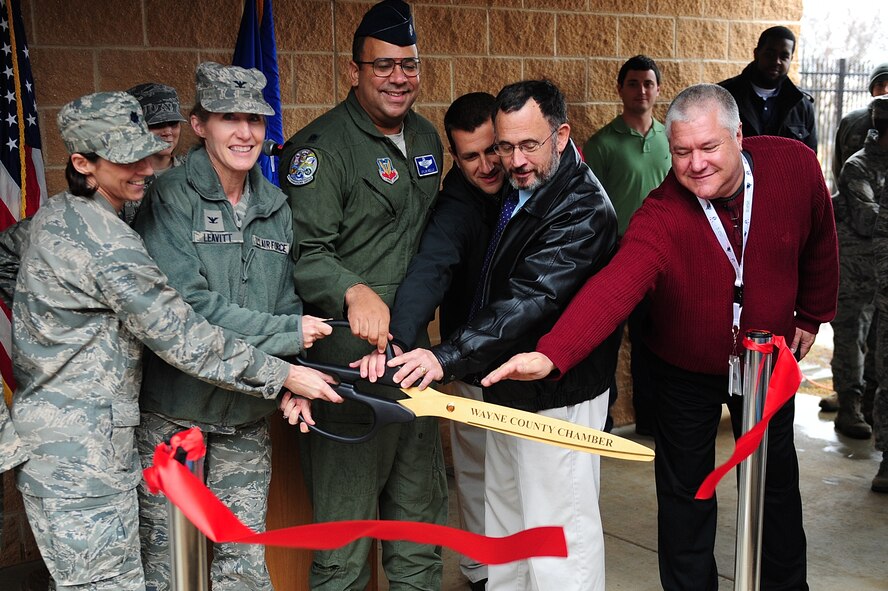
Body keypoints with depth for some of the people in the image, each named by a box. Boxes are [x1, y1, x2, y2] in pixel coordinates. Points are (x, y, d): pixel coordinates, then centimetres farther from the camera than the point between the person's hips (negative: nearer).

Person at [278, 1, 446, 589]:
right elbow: (302, 250, -18)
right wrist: (355, 292, -34)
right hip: (347, 355, -7)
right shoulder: (321, 147, -11)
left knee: (423, 511, 19)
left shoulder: (427, 139, 13)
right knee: (345, 519, 0)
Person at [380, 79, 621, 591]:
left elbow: (531, 301, -30)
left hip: (557, 395, -9)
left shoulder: (584, 210, -21)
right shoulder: (518, 190, 7)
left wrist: (448, 358, -37)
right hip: (509, 388, 9)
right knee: (504, 516, 21)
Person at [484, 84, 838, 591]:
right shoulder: (661, 217, -30)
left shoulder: (795, 165, -20)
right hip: (686, 373, -2)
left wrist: (812, 314, 8)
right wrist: (551, 355, -61)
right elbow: (614, 288, -46)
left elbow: (819, 240, 0)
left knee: (776, 482, 19)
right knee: (685, 491, 10)